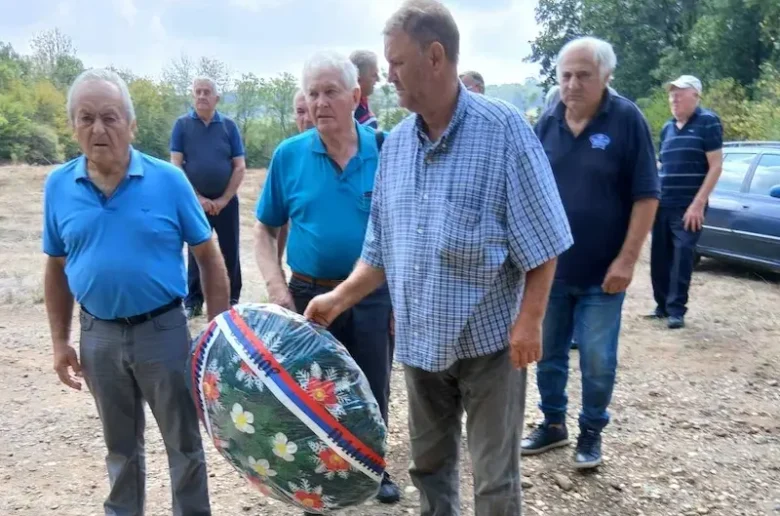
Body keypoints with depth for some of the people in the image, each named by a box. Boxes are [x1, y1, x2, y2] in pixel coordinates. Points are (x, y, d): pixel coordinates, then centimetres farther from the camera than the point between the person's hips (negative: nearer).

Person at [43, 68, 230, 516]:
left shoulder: (168, 180, -10)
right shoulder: (58, 186, -2)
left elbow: (209, 258, -4)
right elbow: (57, 268, 8)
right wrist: (60, 341, 6)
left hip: (163, 329, -2)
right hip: (99, 336, 3)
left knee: (184, 441, 11)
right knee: (121, 445, 21)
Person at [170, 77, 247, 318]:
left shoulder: (229, 126, 0)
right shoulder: (182, 124, -1)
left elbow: (240, 167, -2)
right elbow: (176, 165, -5)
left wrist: (224, 200, -9)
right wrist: (197, 198, -11)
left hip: (226, 201, 0)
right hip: (194, 201, 0)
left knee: (230, 251, 6)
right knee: (196, 252, 8)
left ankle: (232, 299, 18)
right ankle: (193, 302, 16)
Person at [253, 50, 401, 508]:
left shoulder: (385, 151, -6)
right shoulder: (289, 155, -5)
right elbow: (266, 230, 2)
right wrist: (276, 286, -10)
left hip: (373, 296, 0)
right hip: (309, 295, 0)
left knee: (373, 392, 16)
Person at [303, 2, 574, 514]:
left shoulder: (504, 128, -12)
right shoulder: (395, 143, 4)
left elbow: (541, 241, -11)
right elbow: (382, 248, 10)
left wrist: (529, 321, -17)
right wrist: (339, 298, 0)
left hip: (489, 338, -5)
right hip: (421, 339, 5)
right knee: (429, 464, 20)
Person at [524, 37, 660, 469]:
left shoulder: (627, 120, -10)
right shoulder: (547, 123, 1)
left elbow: (646, 196, -10)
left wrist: (627, 259, -14)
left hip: (601, 272, -4)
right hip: (548, 267, 4)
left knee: (597, 361, 5)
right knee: (547, 354, 14)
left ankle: (591, 432, 25)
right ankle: (553, 424, 32)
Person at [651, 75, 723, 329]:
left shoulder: (708, 122, -5)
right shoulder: (667, 128, 14)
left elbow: (715, 166, -10)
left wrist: (698, 203, -16)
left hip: (688, 207, -6)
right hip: (662, 205, 6)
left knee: (681, 257, -7)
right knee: (659, 257, 8)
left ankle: (676, 310, 0)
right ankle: (662, 305, 20)